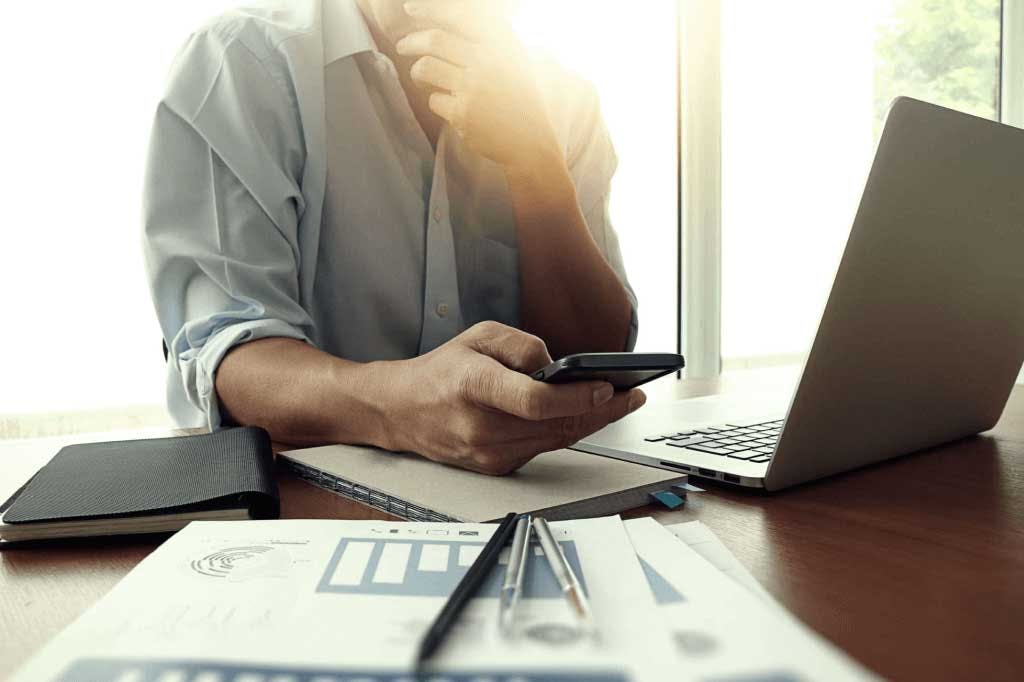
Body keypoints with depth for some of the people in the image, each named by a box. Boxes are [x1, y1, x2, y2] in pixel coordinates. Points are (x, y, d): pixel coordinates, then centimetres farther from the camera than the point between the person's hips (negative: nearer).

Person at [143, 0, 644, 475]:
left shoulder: (561, 102, 4)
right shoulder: (237, 65, -7)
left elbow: (598, 362, -3)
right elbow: (221, 355, -18)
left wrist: (534, 159, -15)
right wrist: (393, 403, -37)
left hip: (510, 483, 3)